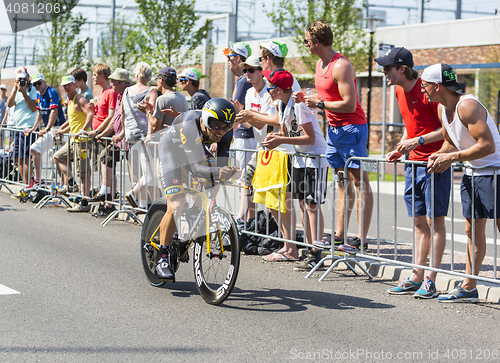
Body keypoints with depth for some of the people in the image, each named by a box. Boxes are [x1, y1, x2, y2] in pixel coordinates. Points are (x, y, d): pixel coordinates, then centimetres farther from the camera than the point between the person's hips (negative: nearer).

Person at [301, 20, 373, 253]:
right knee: (343, 184, 11)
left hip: (351, 127, -10)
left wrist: (319, 104, -14)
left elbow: (349, 104, -22)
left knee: (360, 182, -8)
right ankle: (339, 236, 13)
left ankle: (361, 239, -11)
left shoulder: (341, 66, -17)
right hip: (334, 128, 10)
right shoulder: (320, 64, 13)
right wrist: (308, 100, 5)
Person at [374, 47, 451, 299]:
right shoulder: (400, 92, 11)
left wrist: (419, 141, -20)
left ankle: (431, 280, -4)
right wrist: (400, 149, 11)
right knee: (419, 221, 10)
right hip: (414, 163, 8)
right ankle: (417, 277, 14)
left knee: (434, 220, -5)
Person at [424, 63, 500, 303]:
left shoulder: (467, 106, -22)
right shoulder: (442, 109, 7)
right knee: (473, 230, 11)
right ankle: (468, 288, 15)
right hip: (472, 173, 9)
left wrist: (452, 158, -24)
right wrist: (440, 155, -2)